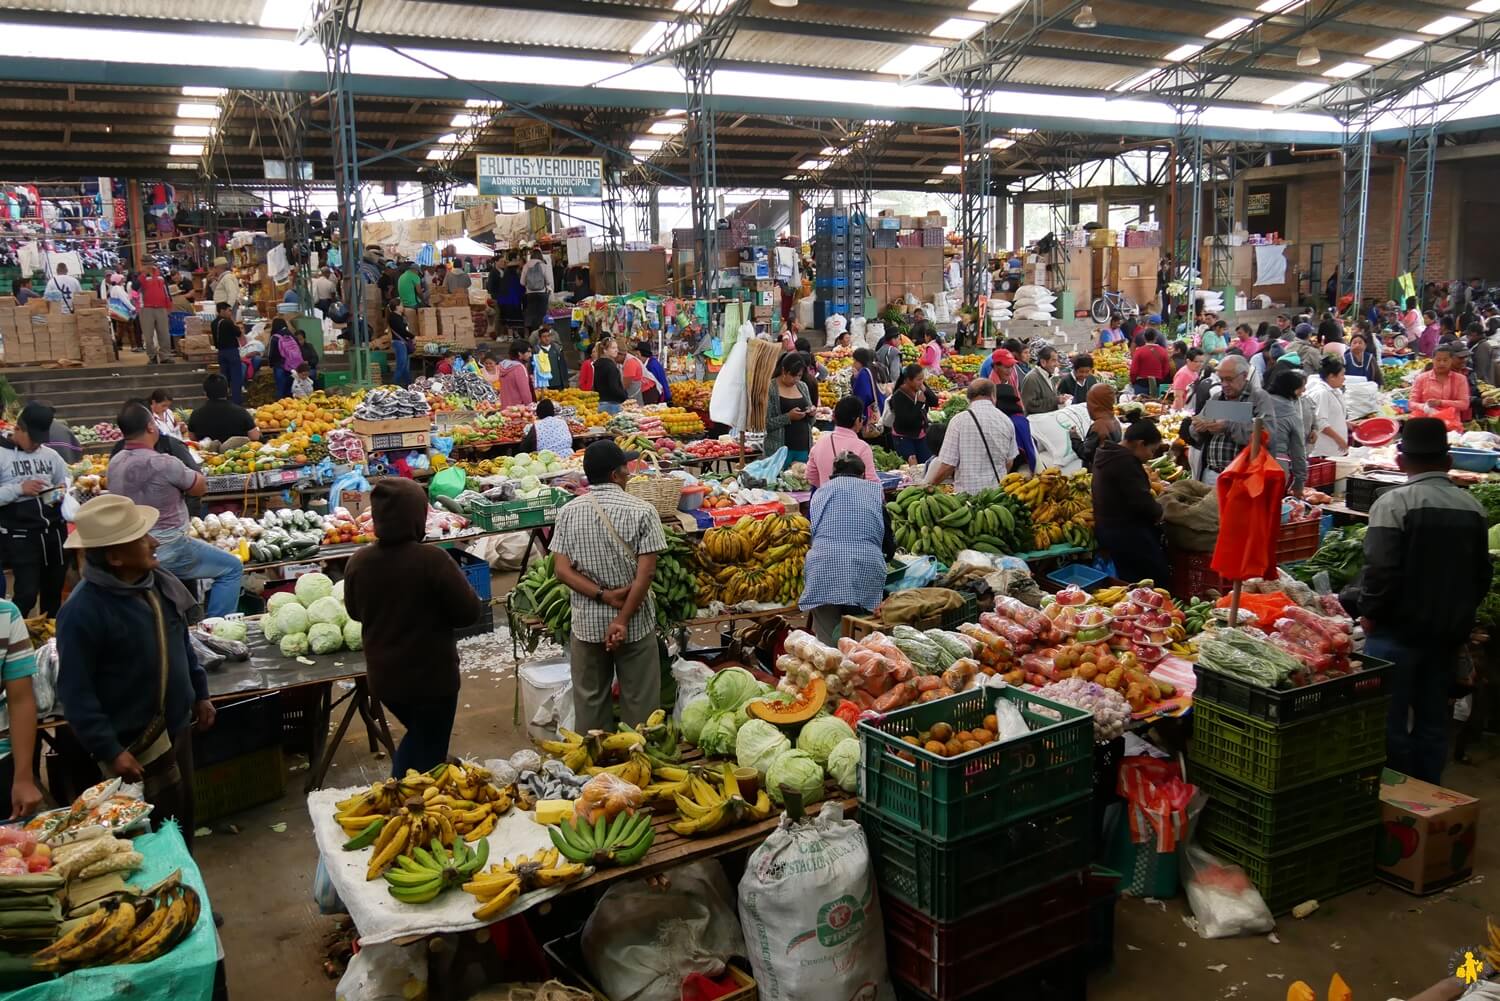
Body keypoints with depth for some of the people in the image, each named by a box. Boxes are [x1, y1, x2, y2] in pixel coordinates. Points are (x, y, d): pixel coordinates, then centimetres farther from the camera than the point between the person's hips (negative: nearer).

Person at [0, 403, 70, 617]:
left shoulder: (50, 455, 10)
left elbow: (66, 482, 20)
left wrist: (64, 492, -2)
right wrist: (19, 489, -20)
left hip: (55, 531, 5)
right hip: (20, 536, -5)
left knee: (54, 590, 12)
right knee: (27, 593, -8)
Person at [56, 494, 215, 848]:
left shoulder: (160, 582, -2)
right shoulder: (83, 611, -24)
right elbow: (76, 693, -20)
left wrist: (200, 693, 15)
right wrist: (109, 751, -21)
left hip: (176, 726, 7)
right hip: (133, 742, -7)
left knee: (184, 814, 22)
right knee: (159, 829, 8)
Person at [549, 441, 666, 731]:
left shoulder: (569, 512, -2)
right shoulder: (642, 511, -11)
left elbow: (562, 570, -7)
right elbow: (645, 573, -15)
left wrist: (603, 596, -10)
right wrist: (623, 619, -12)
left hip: (587, 622, 3)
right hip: (635, 622, -3)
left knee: (589, 699, 14)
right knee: (639, 699, 10)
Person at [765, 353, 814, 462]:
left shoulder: (803, 386, 12)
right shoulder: (770, 389, -5)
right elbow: (765, 423, -10)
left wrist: (811, 414, 0)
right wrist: (788, 417, -20)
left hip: (804, 448, 5)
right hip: (780, 449, -5)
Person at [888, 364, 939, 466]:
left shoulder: (921, 387, -1)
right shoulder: (898, 396, -20)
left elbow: (935, 402, -5)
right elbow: (905, 420, -26)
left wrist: (925, 390, -21)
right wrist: (920, 403, -23)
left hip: (920, 436, 7)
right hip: (903, 438, -7)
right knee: (912, 467, -17)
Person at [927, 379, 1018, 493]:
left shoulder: (959, 421, -9)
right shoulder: (1006, 421, 3)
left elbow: (947, 466, -11)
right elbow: (1009, 463, 12)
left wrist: (928, 484, 5)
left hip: (968, 492, -4)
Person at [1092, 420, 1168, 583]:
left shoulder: (1109, 455, 13)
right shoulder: (1125, 461, -21)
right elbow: (1140, 500, -25)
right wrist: (1158, 513, -8)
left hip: (1110, 528, 11)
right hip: (1127, 532, -11)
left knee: (1129, 582, 14)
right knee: (1156, 580, -4)